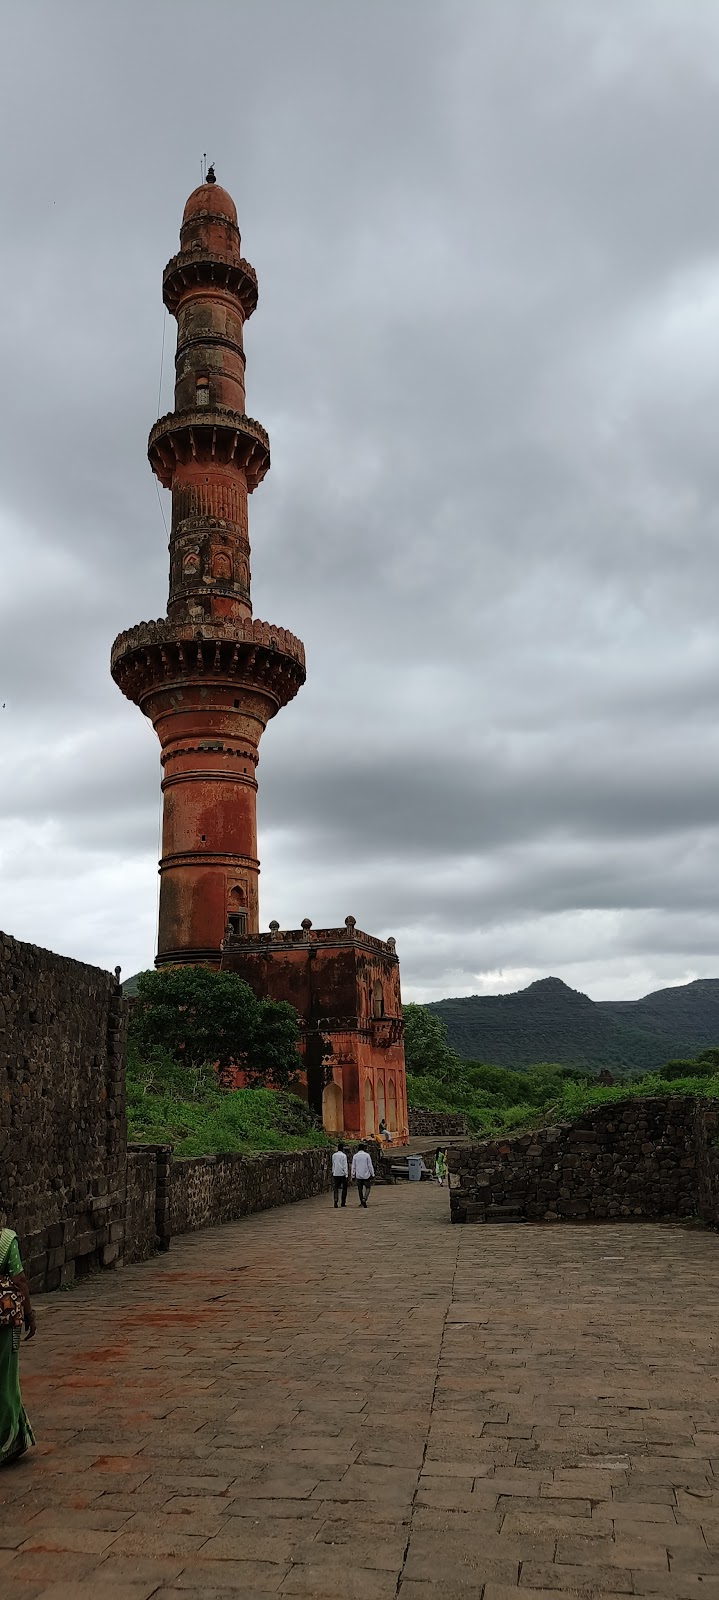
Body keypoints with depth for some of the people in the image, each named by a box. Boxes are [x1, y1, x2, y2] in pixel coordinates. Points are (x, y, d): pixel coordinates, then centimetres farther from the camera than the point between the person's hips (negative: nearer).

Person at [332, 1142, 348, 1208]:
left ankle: (335, 1200, -17)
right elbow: (345, 1166, -10)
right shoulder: (343, 1155, -7)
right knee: (344, 1188, 10)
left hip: (335, 1174, 3)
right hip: (342, 1174, -3)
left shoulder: (334, 1155, 7)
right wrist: (346, 1174, -8)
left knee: (336, 1188, 2)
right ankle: (343, 1203, 12)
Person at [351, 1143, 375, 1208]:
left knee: (360, 1188, 11)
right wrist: (372, 1174, 2)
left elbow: (353, 1167, 4)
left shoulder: (355, 1156, 1)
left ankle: (362, 1202, 13)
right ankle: (364, 1199, -13)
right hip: (366, 1175, -2)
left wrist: (353, 1175, 10)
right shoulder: (367, 1155, -6)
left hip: (358, 1175, 2)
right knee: (368, 1188, 7)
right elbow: (370, 1166, -5)